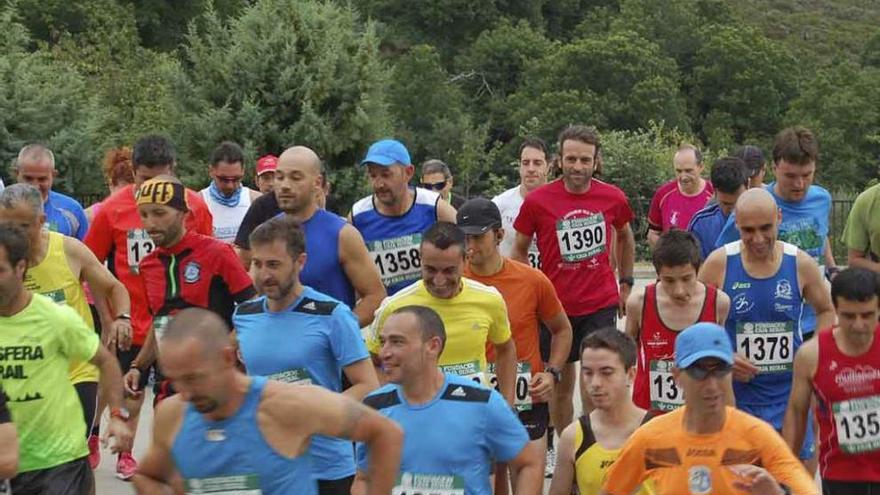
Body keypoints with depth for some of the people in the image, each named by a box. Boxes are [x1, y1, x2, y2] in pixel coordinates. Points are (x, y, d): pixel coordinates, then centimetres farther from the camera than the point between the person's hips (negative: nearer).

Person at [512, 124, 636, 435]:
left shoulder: (613, 198, -2)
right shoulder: (538, 201, -7)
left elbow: (625, 237, 19)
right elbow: (519, 251, 5)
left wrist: (626, 283, 18)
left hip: (601, 304, 0)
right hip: (556, 305, 0)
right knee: (561, 383, 9)